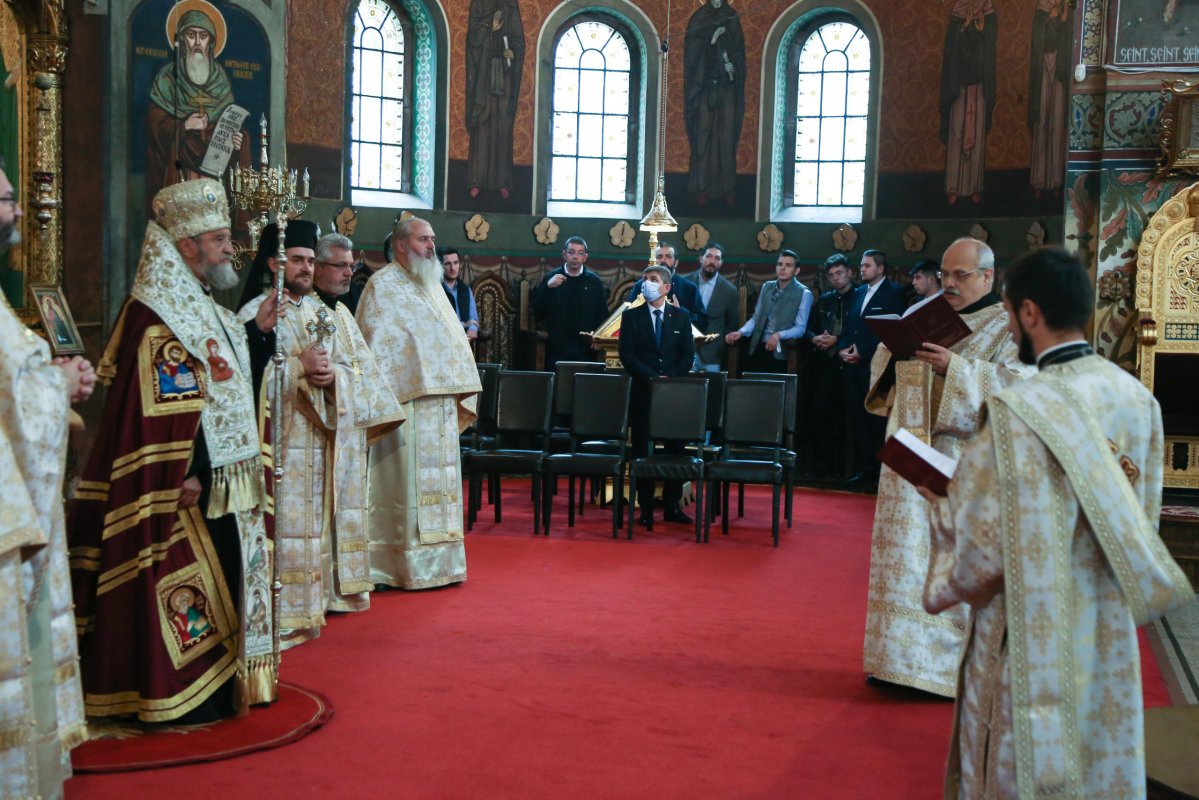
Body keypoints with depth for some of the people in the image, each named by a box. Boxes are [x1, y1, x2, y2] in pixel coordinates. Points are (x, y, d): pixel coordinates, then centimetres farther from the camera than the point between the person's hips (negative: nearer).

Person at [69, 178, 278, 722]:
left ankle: (217, 685, 24)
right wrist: (186, 477, -26)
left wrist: (257, 331, 12)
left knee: (218, 578, 14)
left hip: (220, 475, 10)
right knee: (187, 584, -4)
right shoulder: (158, 316, -17)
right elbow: (162, 406, -22)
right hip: (193, 482, -10)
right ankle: (179, 695, 6)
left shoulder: (197, 305, 15)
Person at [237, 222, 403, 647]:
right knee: (288, 519, -7)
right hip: (283, 440, -4)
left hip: (330, 439, 5)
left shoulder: (333, 313, 14)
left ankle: (325, 594, 16)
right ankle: (286, 614, -3)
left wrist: (334, 374, -11)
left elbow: (363, 368, 9)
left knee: (326, 516, 7)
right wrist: (298, 368, -18)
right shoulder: (254, 314, 0)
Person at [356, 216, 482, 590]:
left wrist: (461, 392, 14)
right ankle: (407, 564, -1)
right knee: (407, 479, -7)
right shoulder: (383, 285, -3)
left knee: (439, 481, 10)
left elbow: (454, 340, 22)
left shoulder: (432, 286, 21)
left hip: (441, 402, 8)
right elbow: (376, 345, -11)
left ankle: (438, 561, 17)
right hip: (407, 401, -8)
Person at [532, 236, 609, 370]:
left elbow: (603, 314, 8)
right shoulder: (551, 278, 5)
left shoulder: (595, 282, 7)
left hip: (585, 349, 1)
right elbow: (537, 309, -3)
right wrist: (548, 287, -17)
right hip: (557, 348, 0)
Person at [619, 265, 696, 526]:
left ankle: (672, 506, 10)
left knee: (675, 450, 2)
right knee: (642, 452, 1)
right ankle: (646, 508, 8)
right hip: (642, 393, -1)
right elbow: (626, 355, -3)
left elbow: (688, 354, 4)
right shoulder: (631, 316, 4)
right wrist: (652, 378, -14)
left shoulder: (681, 316, 8)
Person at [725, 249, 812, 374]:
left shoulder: (803, 294, -4)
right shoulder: (766, 287, 13)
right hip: (758, 348, 5)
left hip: (780, 352, -5)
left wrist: (779, 335, -26)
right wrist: (740, 332, -5)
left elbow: (800, 328, -9)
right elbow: (756, 317, 13)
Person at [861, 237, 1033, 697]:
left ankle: (954, 664, 6)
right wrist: (896, 345, -5)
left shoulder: (1009, 327, -2)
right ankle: (902, 655, 18)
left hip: (964, 466, -6)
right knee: (906, 557, 9)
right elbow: (886, 368, 17)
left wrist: (953, 368, -26)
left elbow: (1014, 385, -17)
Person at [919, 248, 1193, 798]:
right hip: (1111, 634, 6)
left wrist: (944, 506, 0)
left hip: (1033, 641, -6)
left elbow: (983, 551, -20)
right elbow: (1140, 520, 7)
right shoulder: (1138, 399, -2)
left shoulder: (1020, 412, -23)